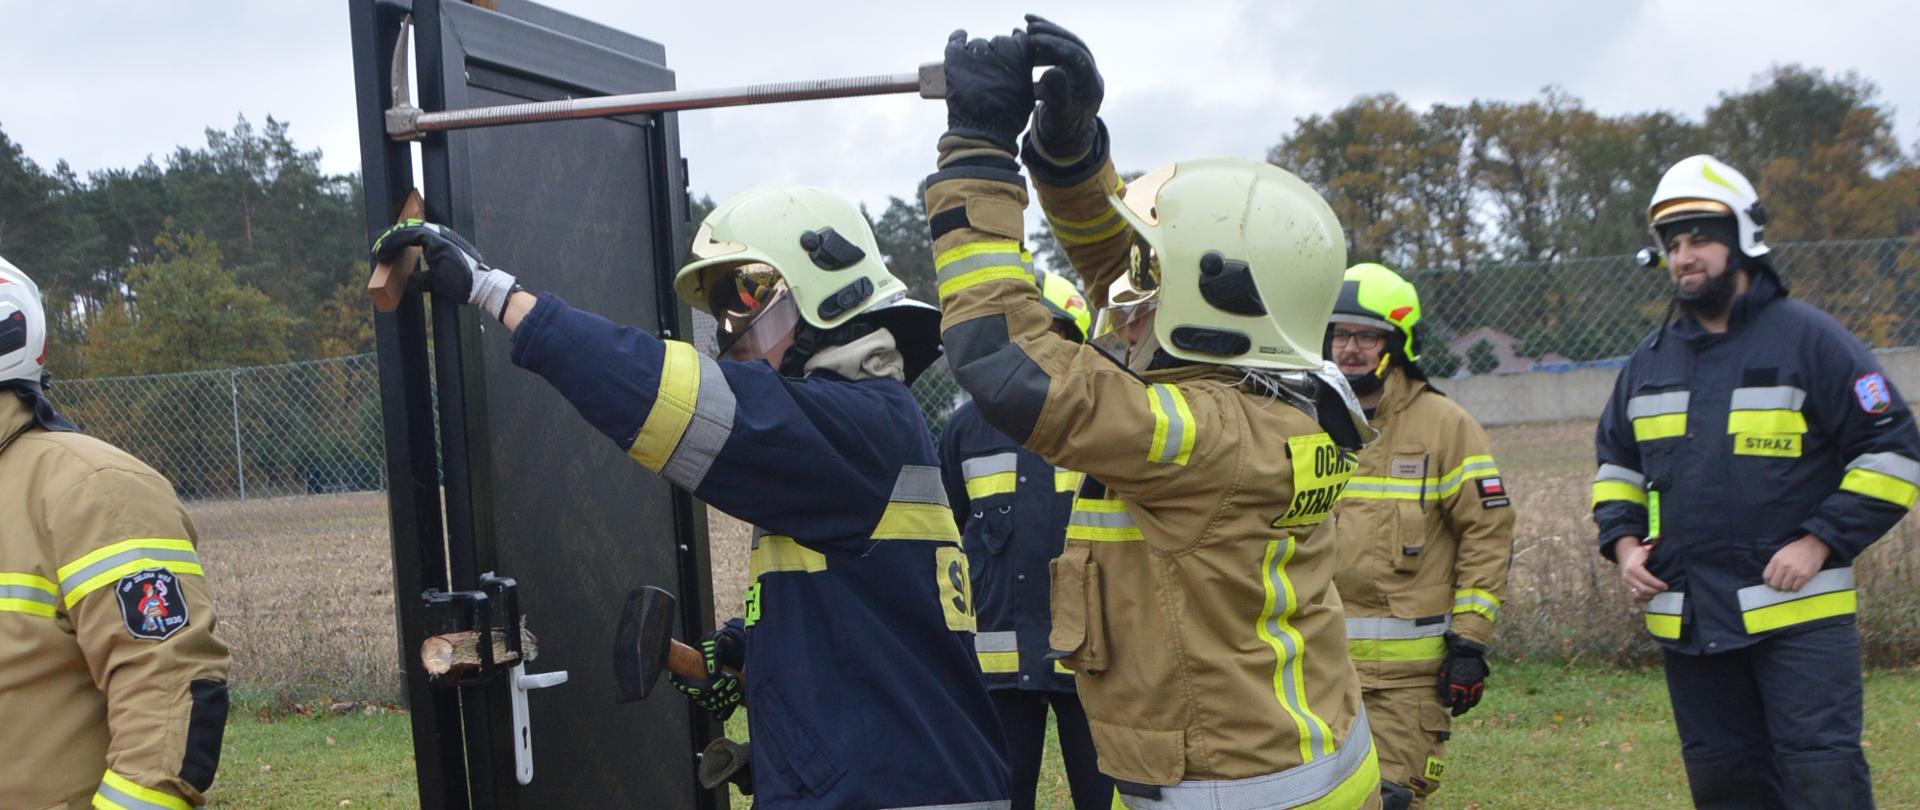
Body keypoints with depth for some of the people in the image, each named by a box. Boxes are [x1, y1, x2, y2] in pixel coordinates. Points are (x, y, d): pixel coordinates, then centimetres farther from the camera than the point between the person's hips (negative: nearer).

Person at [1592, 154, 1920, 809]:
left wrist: (1821, 542, -14)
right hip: (1687, 618, 6)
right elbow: (1615, 460, 24)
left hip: (1797, 612, -5)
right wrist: (1622, 541, 6)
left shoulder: (1808, 339, -5)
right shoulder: (1650, 360, 12)